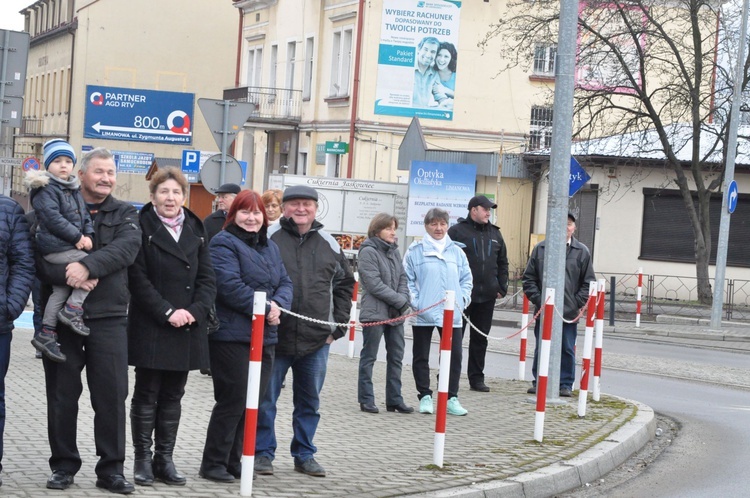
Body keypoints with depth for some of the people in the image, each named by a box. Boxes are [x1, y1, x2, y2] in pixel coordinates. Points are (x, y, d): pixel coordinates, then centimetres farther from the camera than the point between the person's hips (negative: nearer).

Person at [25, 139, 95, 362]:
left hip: (67, 247, 9)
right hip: (56, 247, -9)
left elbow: (84, 215, 16)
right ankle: (72, 310, -13)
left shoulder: (74, 190, 18)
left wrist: (88, 235, -4)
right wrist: (77, 237, -18)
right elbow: (52, 218, -20)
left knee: (61, 290, 12)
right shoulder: (45, 189, -10)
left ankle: (46, 333, 17)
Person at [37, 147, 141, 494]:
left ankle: (111, 469, 9)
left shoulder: (124, 214, 10)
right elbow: (38, 256, -5)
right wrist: (67, 276, -22)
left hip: (108, 318, 1)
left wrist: (88, 266, -24)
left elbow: (126, 247, -10)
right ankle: (63, 466, 17)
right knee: (62, 394, 6)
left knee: (112, 396, 0)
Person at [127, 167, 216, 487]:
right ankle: (142, 459, 9)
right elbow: (138, 279, -10)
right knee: (146, 395, 2)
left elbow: (207, 279, 8)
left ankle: (164, 458, 15)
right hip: (150, 328, -4)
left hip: (187, 329, 4)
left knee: (172, 397, 9)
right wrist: (167, 312, -16)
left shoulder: (196, 231, 11)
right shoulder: (142, 227, -3)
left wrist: (194, 311, -9)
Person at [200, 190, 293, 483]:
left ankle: (234, 461, 19)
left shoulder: (270, 248, 19)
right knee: (233, 400, -6)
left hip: (264, 337, 8)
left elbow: (285, 283, 14)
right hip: (233, 335, -8)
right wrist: (265, 308, -15)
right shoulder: (225, 244, -7)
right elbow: (230, 286, -18)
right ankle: (213, 464, 4)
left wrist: (278, 305, -8)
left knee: (253, 401, 9)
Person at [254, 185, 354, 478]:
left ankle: (304, 454, 23)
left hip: (317, 341, 3)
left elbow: (345, 283, 18)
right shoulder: (269, 239, -2)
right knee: (265, 399, 3)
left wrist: (338, 324, 10)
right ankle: (263, 452, 15)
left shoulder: (328, 245, 9)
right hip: (274, 336, -3)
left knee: (310, 401, 12)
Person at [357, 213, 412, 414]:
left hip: (396, 313, 7)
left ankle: (394, 399, 18)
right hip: (374, 313, -7)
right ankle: (366, 399, 9)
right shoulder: (368, 252, -10)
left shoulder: (394, 251, 12)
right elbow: (374, 284, -16)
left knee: (396, 357, 10)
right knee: (369, 357, 2)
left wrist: (403, 298, -7)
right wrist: (400, 300, -13)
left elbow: (402, 278, 12)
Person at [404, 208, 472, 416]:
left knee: (454, 355, 1)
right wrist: (414, 301, -9)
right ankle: (425, 397, 16)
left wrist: (462, 299, 3)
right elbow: (407, 279, 1)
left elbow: (466, 279, 16)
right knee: (421, 357, 5)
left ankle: (451, 398, 10)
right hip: (423, 313, -2)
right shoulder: (415, 251, -1)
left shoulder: (456, 251, 9)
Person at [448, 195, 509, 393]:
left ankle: (477, 378, 16)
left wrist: (501, 288, 11)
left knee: (480, 339, 9)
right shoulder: (457, 232, -4)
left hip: (487, 297, 5)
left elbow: (502, 263, 19)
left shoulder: (494, 234, 13)